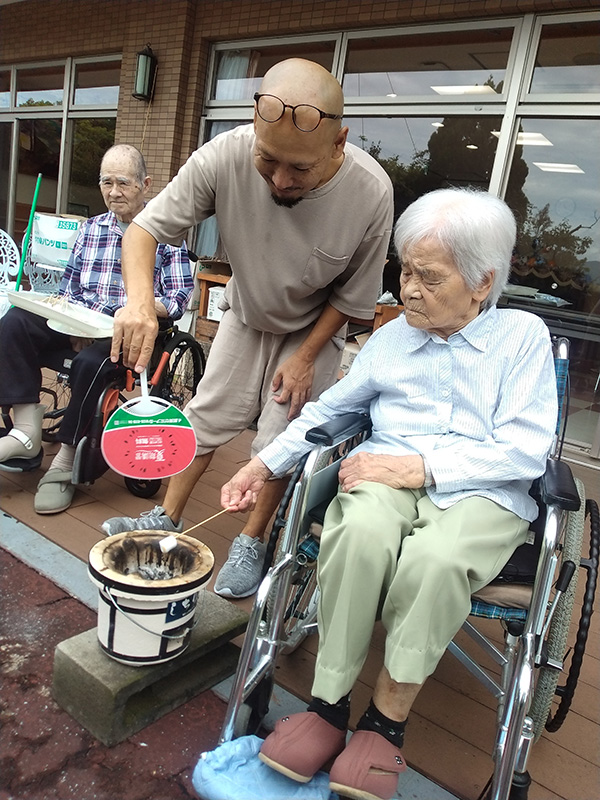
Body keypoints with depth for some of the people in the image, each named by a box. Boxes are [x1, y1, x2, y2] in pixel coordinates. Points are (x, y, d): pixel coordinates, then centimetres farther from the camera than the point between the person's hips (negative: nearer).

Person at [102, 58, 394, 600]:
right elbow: (145, 229, -24)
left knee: (281, 438, -3)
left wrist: (305, 358, -16)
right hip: (245, 314, 2)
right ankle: (168, 519, 27)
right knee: (207, 415, 6)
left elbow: (352, 296, -16)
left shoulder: (371, 193, -32)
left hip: (313, 327, -1)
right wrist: (139, 298, -43)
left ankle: (251, 542, 19)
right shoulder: (224, 157, -31)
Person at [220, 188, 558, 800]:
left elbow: (525, 450, -5)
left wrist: (421, 467, -15)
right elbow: (328, 410, 24)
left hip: (483, 495, -2)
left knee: (433, 557, -36)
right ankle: (328, 705, -16)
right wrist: (264, 463, 15)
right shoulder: (391, 339, 18)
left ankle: (387, 721, -13)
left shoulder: (523, 335, 6)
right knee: (362, 529, -33)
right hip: (386, 479, 3)